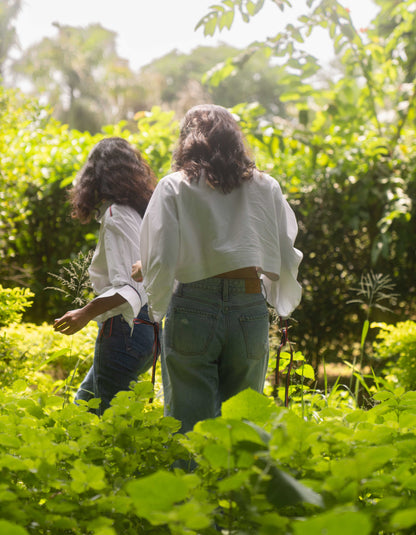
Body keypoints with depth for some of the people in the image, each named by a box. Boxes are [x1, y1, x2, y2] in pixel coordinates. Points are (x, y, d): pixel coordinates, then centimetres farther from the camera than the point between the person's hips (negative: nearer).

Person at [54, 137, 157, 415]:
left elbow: (131, 286, -23)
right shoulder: (140, 212, 11)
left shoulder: (116, 217, -15)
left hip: (123, 331, -10)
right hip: (145, 328, 10)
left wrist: (87, 313, -33)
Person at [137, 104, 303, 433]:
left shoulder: (175, 187, 1)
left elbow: (160, 260, -5)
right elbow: (286, 257, 10)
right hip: (251, 310, 2)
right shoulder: (265, 187, 9)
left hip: (193, 310, -2)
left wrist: (156, 307, 13)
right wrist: (283, 304, 28)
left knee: (189, 422, 3)